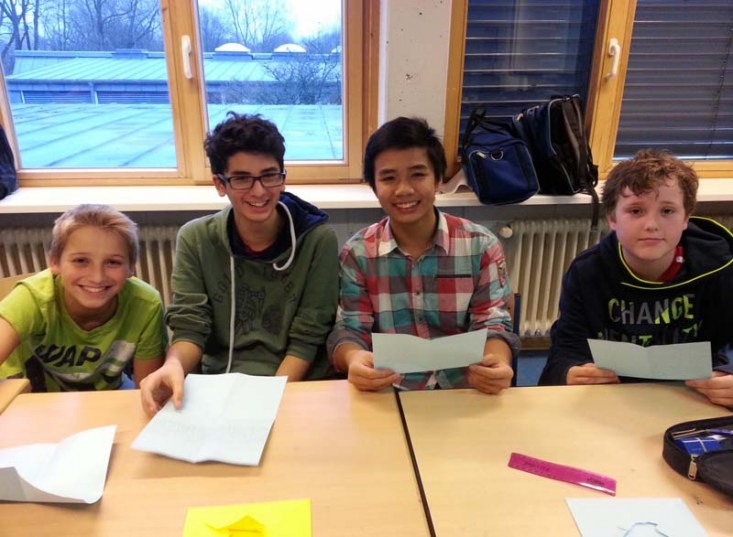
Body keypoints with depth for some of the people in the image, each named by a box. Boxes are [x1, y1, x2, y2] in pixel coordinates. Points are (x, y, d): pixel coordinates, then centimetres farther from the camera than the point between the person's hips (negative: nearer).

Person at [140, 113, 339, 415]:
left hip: (297, 387, -1)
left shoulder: (317, 239, -7)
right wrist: (174, 365, -25)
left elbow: (307, 338, -6)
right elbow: (189, 327, -4)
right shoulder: (195, 239, -1)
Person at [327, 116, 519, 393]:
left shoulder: (481, 245, 1)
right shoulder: (357, 253, 1)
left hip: (464, 390, 2)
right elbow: (349, 329, -2)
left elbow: (491, 323, 0)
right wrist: (354, 358, -27)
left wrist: (497, 361, -24)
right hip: (388, 393, -1)